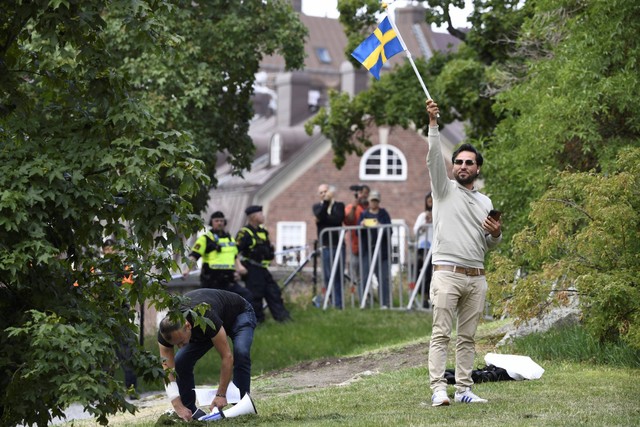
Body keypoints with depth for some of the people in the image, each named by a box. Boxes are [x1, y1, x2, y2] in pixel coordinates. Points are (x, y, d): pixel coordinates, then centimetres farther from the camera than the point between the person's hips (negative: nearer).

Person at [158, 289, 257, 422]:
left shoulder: (206, 319, -46)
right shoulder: (166, 331, -31)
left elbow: (227, 357, -38)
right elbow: (168, 370, -28)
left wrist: (221, 395, -37)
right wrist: (178, 406, -37)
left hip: (239, 314, -5)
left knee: (241, 353, -33)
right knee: (180, 361, -13)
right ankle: (190, 410, 3)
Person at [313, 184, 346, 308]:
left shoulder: (339, 205, 11)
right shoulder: (317, 207, 12)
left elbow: (339, 218, -8)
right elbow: (320, 216, -11)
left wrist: (324, 218, -8)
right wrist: (326, 201, -15)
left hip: (338, 245, 0)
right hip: (325, 246, 0)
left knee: (339, 275, -2)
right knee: (328, 276, -5)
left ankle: (339, 302, 2)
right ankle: (331, 301, -1)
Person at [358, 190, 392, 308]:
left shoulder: (384, 214, 7)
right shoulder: (364, 214, 11)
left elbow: (389, 231, 0)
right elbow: (358, 233, 9)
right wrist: (361, 226, -13)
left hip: (381, 250, -1)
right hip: (367, 250, 1)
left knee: (384, 277, -2)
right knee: (365, 277, -3)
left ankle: (385, 303, 1)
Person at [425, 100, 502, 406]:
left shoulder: (485, 202, 18)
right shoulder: (445, 189, 7)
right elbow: (434, 158, -9)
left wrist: (496, 234, 0)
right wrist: (433, 123, -20)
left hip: (476, 277, 5)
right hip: (447, 274, -5)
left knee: (468, 337, 6)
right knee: (441, 334, -9)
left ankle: (463, 389, 8)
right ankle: (438, 389, -14)